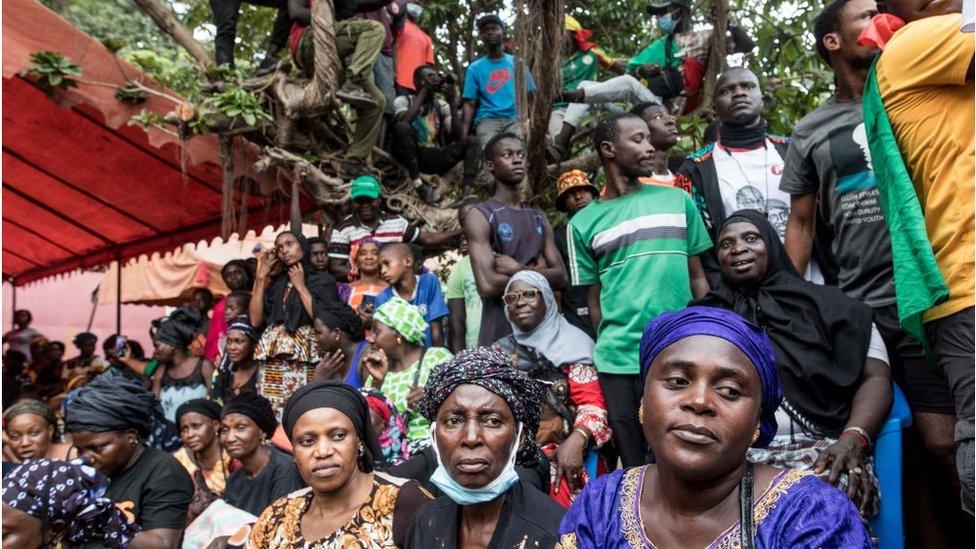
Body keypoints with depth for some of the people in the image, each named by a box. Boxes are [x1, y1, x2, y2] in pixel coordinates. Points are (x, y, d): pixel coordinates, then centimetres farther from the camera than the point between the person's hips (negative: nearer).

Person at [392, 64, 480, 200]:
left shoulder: (442, 105, 12)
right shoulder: (403, 100, 2)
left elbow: (457, 137, 1)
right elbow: (404, 122, -22)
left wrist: (452, 104, -7)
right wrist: (424, 92, -14)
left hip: (435, 159, 4)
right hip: (412, 157, -4)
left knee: (471, 142, -14)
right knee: (402, 127, -30)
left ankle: (466, 192, -36)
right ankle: (419, 185, -31)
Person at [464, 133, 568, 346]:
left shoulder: (539, 218, 14)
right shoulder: (480, 216, -5)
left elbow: (561, 277, 4)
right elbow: (488, 285, -18)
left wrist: (518, 270, -10)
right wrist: (536, 273, -5)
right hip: (500, 333, -6)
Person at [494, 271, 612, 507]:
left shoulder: (570, 343, 3)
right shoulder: (501, 350, 17)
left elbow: (592, 402, -6)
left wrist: (576, 440, -23)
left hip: (562, 449, -3)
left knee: (554, 493, -28)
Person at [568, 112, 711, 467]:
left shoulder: (678, 200, 9)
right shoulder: (583, 223, 5)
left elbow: (698, 278, 10)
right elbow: (594, 300, 8)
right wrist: (607, 352, 4)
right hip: (620, 361, -1)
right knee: (637, 470, 10)